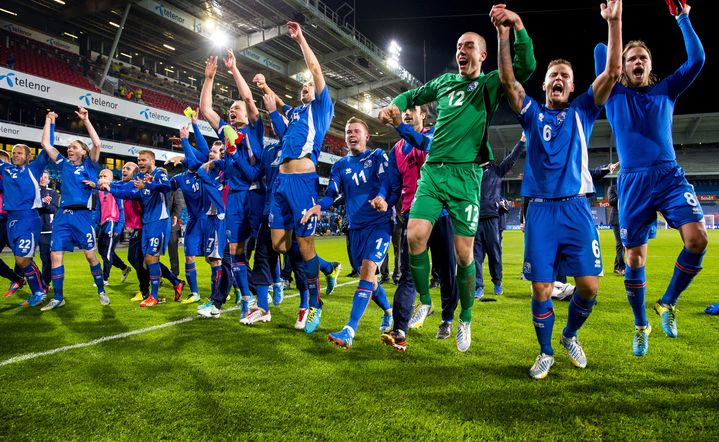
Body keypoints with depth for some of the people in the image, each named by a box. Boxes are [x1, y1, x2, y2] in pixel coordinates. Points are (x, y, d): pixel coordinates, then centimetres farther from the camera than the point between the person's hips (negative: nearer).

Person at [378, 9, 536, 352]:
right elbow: (412, 96, 31)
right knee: (415, 236, -13)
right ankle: (424, 302, 10)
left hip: (465, 176, -3)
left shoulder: (490, 85, 6)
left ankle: (465, 320, 18)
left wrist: (518, 24, -20)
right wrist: (395, 106, 9)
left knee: (464, 254, -3)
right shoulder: (444, 82, 18)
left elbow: (526, 66, -10)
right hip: (432, 171, 3)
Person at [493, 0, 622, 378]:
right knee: (541, 289, -2)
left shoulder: (582, 112, 13)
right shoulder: (532, 114, 10)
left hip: (576, 208, 1)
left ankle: (570, 336, 26)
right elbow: (507, 81, -5)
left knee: (589, 286, -4)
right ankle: (545, 353, 19)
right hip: (540, 210, -1)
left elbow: (613, 72, 1)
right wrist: (503, 34, -18)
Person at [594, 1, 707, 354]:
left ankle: (668, 303, 5)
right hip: (633, 183, -1)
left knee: (697, 238, -20)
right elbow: (601, 54, 3)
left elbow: (697, 59, 6)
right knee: (634, 258, 1)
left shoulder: (666, 91, 15)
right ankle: (641, 326, 19)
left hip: (670, 176, 1)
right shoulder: (615, 95, 10)